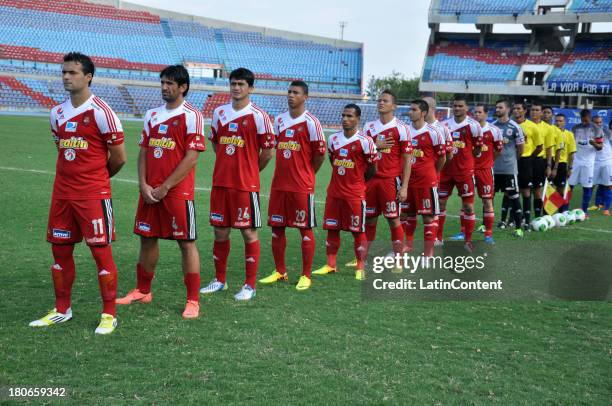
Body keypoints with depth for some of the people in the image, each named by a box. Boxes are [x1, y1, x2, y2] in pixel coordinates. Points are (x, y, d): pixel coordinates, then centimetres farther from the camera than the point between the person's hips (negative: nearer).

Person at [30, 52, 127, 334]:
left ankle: (109, 315, 7)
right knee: (60, 250, 11)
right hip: (62, 193, 7)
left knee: (101, 251, -2)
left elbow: (119, 157, -6)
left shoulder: (101, 112, -11)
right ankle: (62, 310, 25)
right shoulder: (57, 113, 9)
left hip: (94, 195, -7)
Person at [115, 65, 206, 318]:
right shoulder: (152, 115, 13)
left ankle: (193, 301, 6)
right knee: (147, 238, 14)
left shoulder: (191, 116, -7)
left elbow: (191, 158, -13)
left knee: (186, 242, -2)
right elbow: (143, 152, 13)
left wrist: (164, 188, -13)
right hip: (150, 191, 7)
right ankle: (143, 291, 29)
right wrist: (143, 185, -2)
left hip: (178, 192, -6)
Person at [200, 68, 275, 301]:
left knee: (249, 232, 1)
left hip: (246, 185, -5)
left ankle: (250, 285, 9)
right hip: (220, 182, 5)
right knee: (220, 231, 11)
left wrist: (250, 170, 6)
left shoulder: (258, 116, -7)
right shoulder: (219, 112, 8)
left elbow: (268, 151, -4)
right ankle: (219, 280, 24)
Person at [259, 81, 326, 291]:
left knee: (305, 229, 2)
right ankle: (280, 271, 22)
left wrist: (306, 173, 7)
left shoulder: (311, 122, -8)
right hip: (279, 184, 6)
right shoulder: (279, 120, 10)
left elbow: (320, 154, -4)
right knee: (276, 228, 9)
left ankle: (306, 276, 10)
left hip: (302, 187, -6)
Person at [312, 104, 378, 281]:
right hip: (334, 191, 5)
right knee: (331, 228, 7)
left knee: (358, 230, 3)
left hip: (355, 193, -5)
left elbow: (372, 169, -1)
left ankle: (360, 268, 12)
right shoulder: (333, 139, 6)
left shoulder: (364, 141, -10)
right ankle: (330, 265, 17)